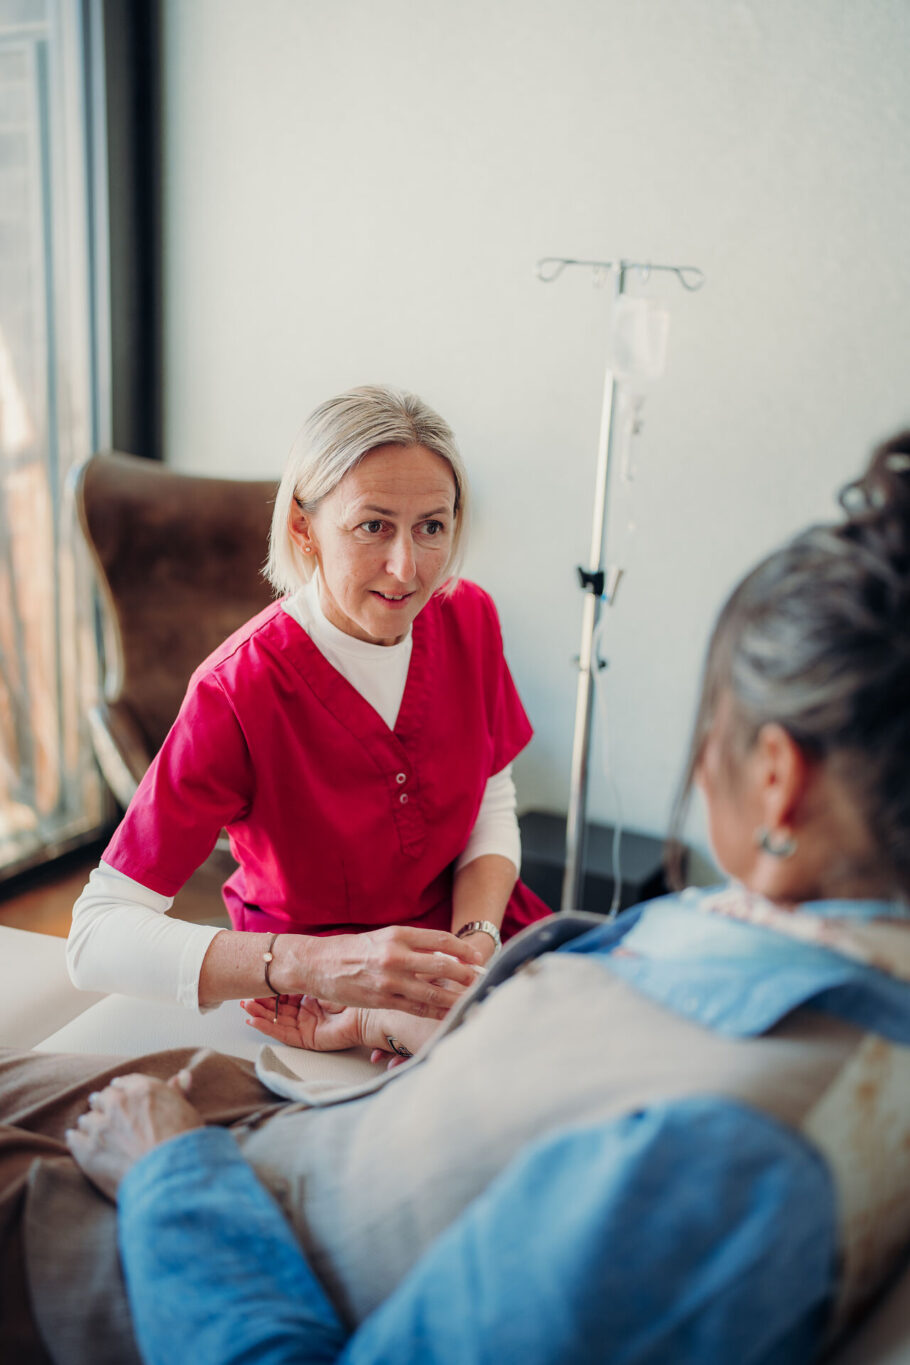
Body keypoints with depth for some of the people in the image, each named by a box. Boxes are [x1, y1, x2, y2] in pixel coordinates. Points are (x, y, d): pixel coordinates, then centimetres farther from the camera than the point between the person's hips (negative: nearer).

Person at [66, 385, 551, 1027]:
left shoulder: (469, 619, -6)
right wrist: (316, 964, -40)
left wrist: (476, 939, -14)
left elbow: (492, 805, 6)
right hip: (309, 1001, -5)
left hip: (458, 920, 5)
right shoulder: (239, 692, -23)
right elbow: (97, 937, -27)